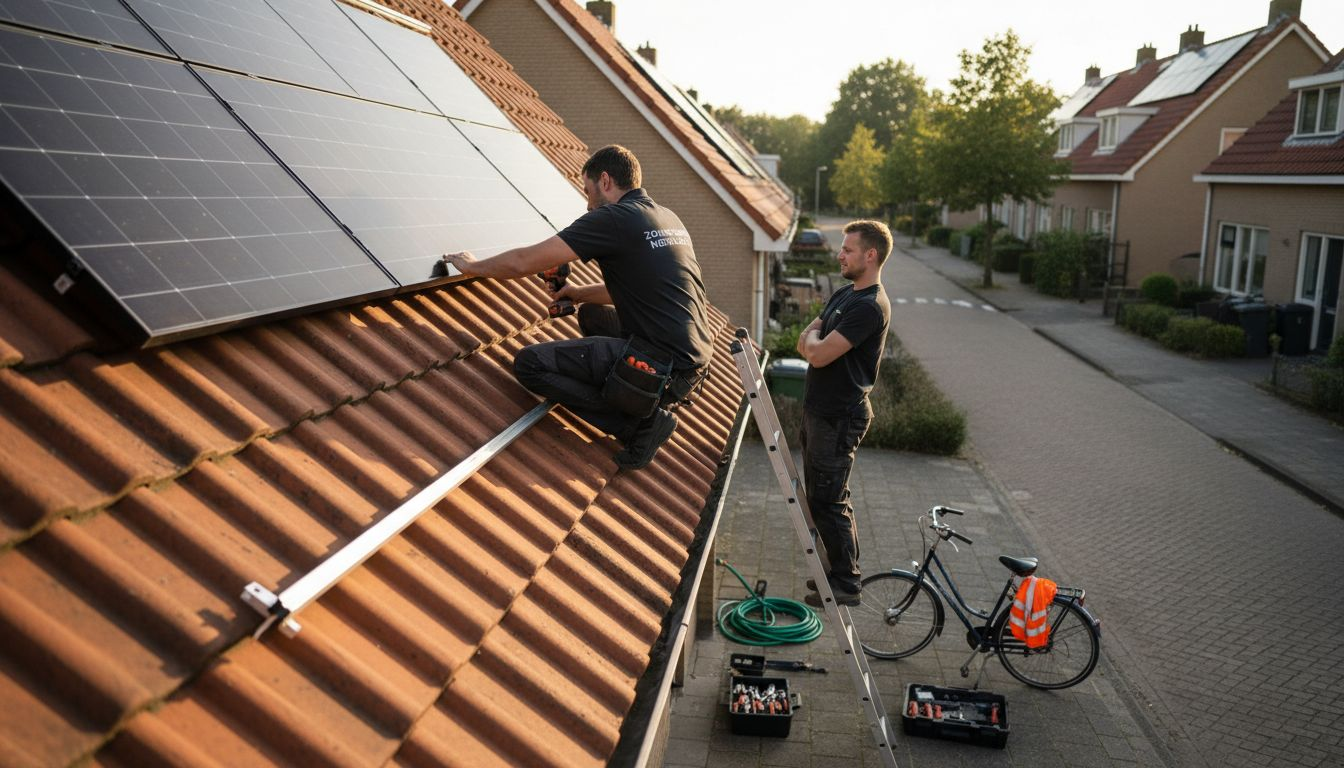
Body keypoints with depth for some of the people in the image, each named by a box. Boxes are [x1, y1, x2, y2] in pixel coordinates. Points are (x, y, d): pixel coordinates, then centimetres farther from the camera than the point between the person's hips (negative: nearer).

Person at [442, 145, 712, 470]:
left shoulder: (613, 218, -10)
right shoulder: (669, 218, 15)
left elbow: (523, 262, -8)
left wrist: (473, 265, 9)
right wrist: (580, 293, 28)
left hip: (661, 364, -9)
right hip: (695, 361, 9)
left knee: (529, 364, -5)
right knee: (591, 314, 30)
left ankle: (640, 421, -6)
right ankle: (660, 400, 15)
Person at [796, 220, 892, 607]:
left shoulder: (870, 306, -20)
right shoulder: (844, 294, 13)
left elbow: (818, 354, -25)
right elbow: (805, 345, 14)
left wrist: (813, 338, -4)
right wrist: (816, 339, -7)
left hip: (839, 418, -10)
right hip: (819, 411, 10)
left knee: (828, 502, -3)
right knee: (821, 497, 17)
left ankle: (847, 583, 10)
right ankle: (840, 570, 30)